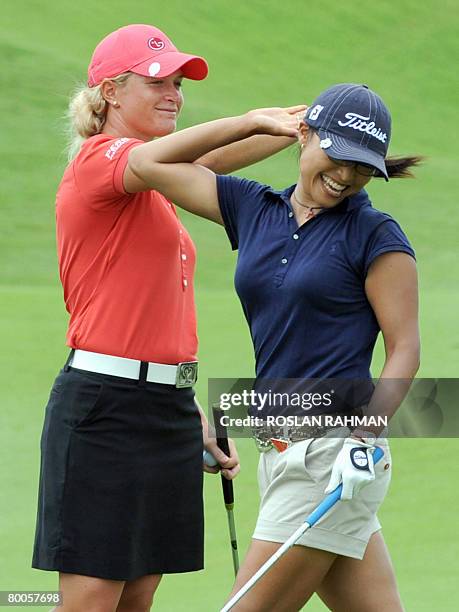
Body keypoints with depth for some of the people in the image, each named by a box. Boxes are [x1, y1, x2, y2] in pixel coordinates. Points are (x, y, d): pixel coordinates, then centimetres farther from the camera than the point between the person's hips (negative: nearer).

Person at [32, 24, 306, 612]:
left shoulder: (150, 191, 21)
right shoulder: (98, 158, -7)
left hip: (167, 408, 9)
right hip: (105, 407, -9)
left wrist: (197, 420, 19)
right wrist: (274, 126, -41)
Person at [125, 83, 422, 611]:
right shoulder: (252, 208, 11)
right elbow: (147, 164, 15)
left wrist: (363, 439, -19)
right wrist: (255, 122, 15)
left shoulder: (375, 234, -4)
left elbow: (404, 349, -5)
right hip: (281, 449, 6)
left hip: (334, 453, -6)